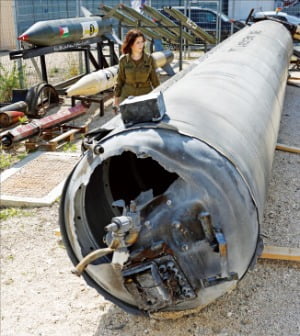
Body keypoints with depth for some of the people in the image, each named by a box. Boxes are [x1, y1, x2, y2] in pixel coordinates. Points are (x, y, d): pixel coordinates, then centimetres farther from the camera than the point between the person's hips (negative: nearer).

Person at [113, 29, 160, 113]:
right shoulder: (123, 60, -5)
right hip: (128, 97, 0)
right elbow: (120, 81, 2)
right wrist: (116, 101, 2)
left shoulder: (149, 59, -5)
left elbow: (154, 79, 2)